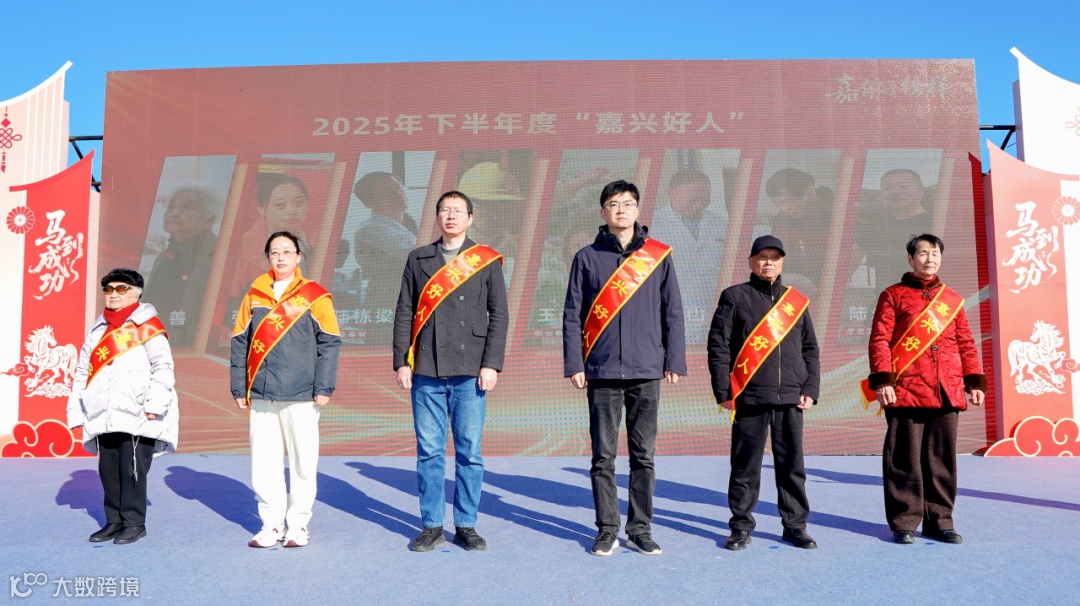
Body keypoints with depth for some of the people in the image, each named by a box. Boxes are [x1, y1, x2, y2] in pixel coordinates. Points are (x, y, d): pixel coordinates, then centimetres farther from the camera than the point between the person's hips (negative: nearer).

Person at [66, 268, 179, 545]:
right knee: (108, 470, 10)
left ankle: (134, 523, 11)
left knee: (132, 469, -2)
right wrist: (77, 410, 15)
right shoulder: (97, 329, 17)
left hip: (137, 418, -6)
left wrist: (155, 404, -16)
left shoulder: (146, 325, -3)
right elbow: (82, 372, 20)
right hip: (104, 418, 6)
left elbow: (163, 367, -10)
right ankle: (114, 521, 23)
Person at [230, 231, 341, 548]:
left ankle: (298, 524, 17)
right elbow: (239, 343, 12)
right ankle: (272, 524, 19)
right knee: (264, 463, 7)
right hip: (261, 395, 3)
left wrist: (324, 388, -7)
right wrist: (239, 388, 7)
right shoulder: (254, 295, 10)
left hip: (301, 395, -3)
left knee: (303, 461, 4)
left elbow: (329, 343, -2)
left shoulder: (314, 296, 0)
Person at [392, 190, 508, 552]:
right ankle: (432, 526, 17)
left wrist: (491, 364, -6)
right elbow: (404, 313, 9)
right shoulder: (418, 260, 12)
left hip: (470, 373, -1)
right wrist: (401, 362, 1)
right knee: (429, 451, 6)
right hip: (426, 373, 1)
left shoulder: (487, 261, 7)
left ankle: (466, 526, 15)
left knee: (469, 452, 3)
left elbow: (499, 315, 3)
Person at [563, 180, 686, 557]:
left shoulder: (659, 255, 7)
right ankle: (607, 530, 17)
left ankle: (640, 529, 19)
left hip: (646, 371, 1)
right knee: (603, 457, 5)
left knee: (643, 455, 7)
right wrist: (574, 365, -3)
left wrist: (675, 362, 2)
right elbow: (572, 315, 3)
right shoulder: (587, 258, 5)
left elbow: (672, 313, 7)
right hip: (602, 372, 0)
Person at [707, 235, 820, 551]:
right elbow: (718, 346, -1)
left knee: (792, 466, 9)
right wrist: (723, 392, -6)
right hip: (750, 397, -3)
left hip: (791, 398, 3)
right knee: (745, 466, 3)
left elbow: (810, 349, 17)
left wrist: (810, 389, 6)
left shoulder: (797, 301, 15)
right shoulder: (734, 297, 4)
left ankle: (795, 526, 22)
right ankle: (741, 526, 16)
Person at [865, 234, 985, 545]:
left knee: (943, 460, 8)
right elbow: (879, 340, -3)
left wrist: (975, 381, 9)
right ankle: (904, 522, 9)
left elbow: (966, 343, 17)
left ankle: (939, 521, 19)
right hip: (906, 392, -4)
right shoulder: (893, 295, 4)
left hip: (947, 393, 4)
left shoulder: (952, 299, 17)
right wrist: (882, 381, -12)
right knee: (905, 460, 0)